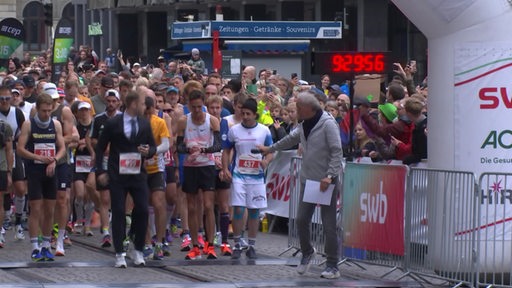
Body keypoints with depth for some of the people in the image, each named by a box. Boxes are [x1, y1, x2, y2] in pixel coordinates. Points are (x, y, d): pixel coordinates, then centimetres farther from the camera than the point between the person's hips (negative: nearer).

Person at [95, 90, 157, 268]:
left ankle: (138, 251, 10)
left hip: (138, 173, 3)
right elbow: (100, 147, 3)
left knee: (142, 210, -5)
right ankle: (119, 254, 3)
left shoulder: (145, 124, 8)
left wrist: (148, 152, -9)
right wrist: (100, 171, -4)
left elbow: (153, 146, 16)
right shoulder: (113, 124, -3)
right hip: (117, 175, -3)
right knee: (118, 213, -4)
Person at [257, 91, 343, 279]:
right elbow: (292, 138, 28)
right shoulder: (304, 124, 9)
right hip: (308, 179, 7)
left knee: (329, 224, -2)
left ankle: (332, 266, 5)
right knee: (302, 219, 8)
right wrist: (270, 149, 35)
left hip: (327, 182, -7)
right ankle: (307, 253, 31)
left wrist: (330, 176, -26)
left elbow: (337, 152, -19)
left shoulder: (327, 124, -16)